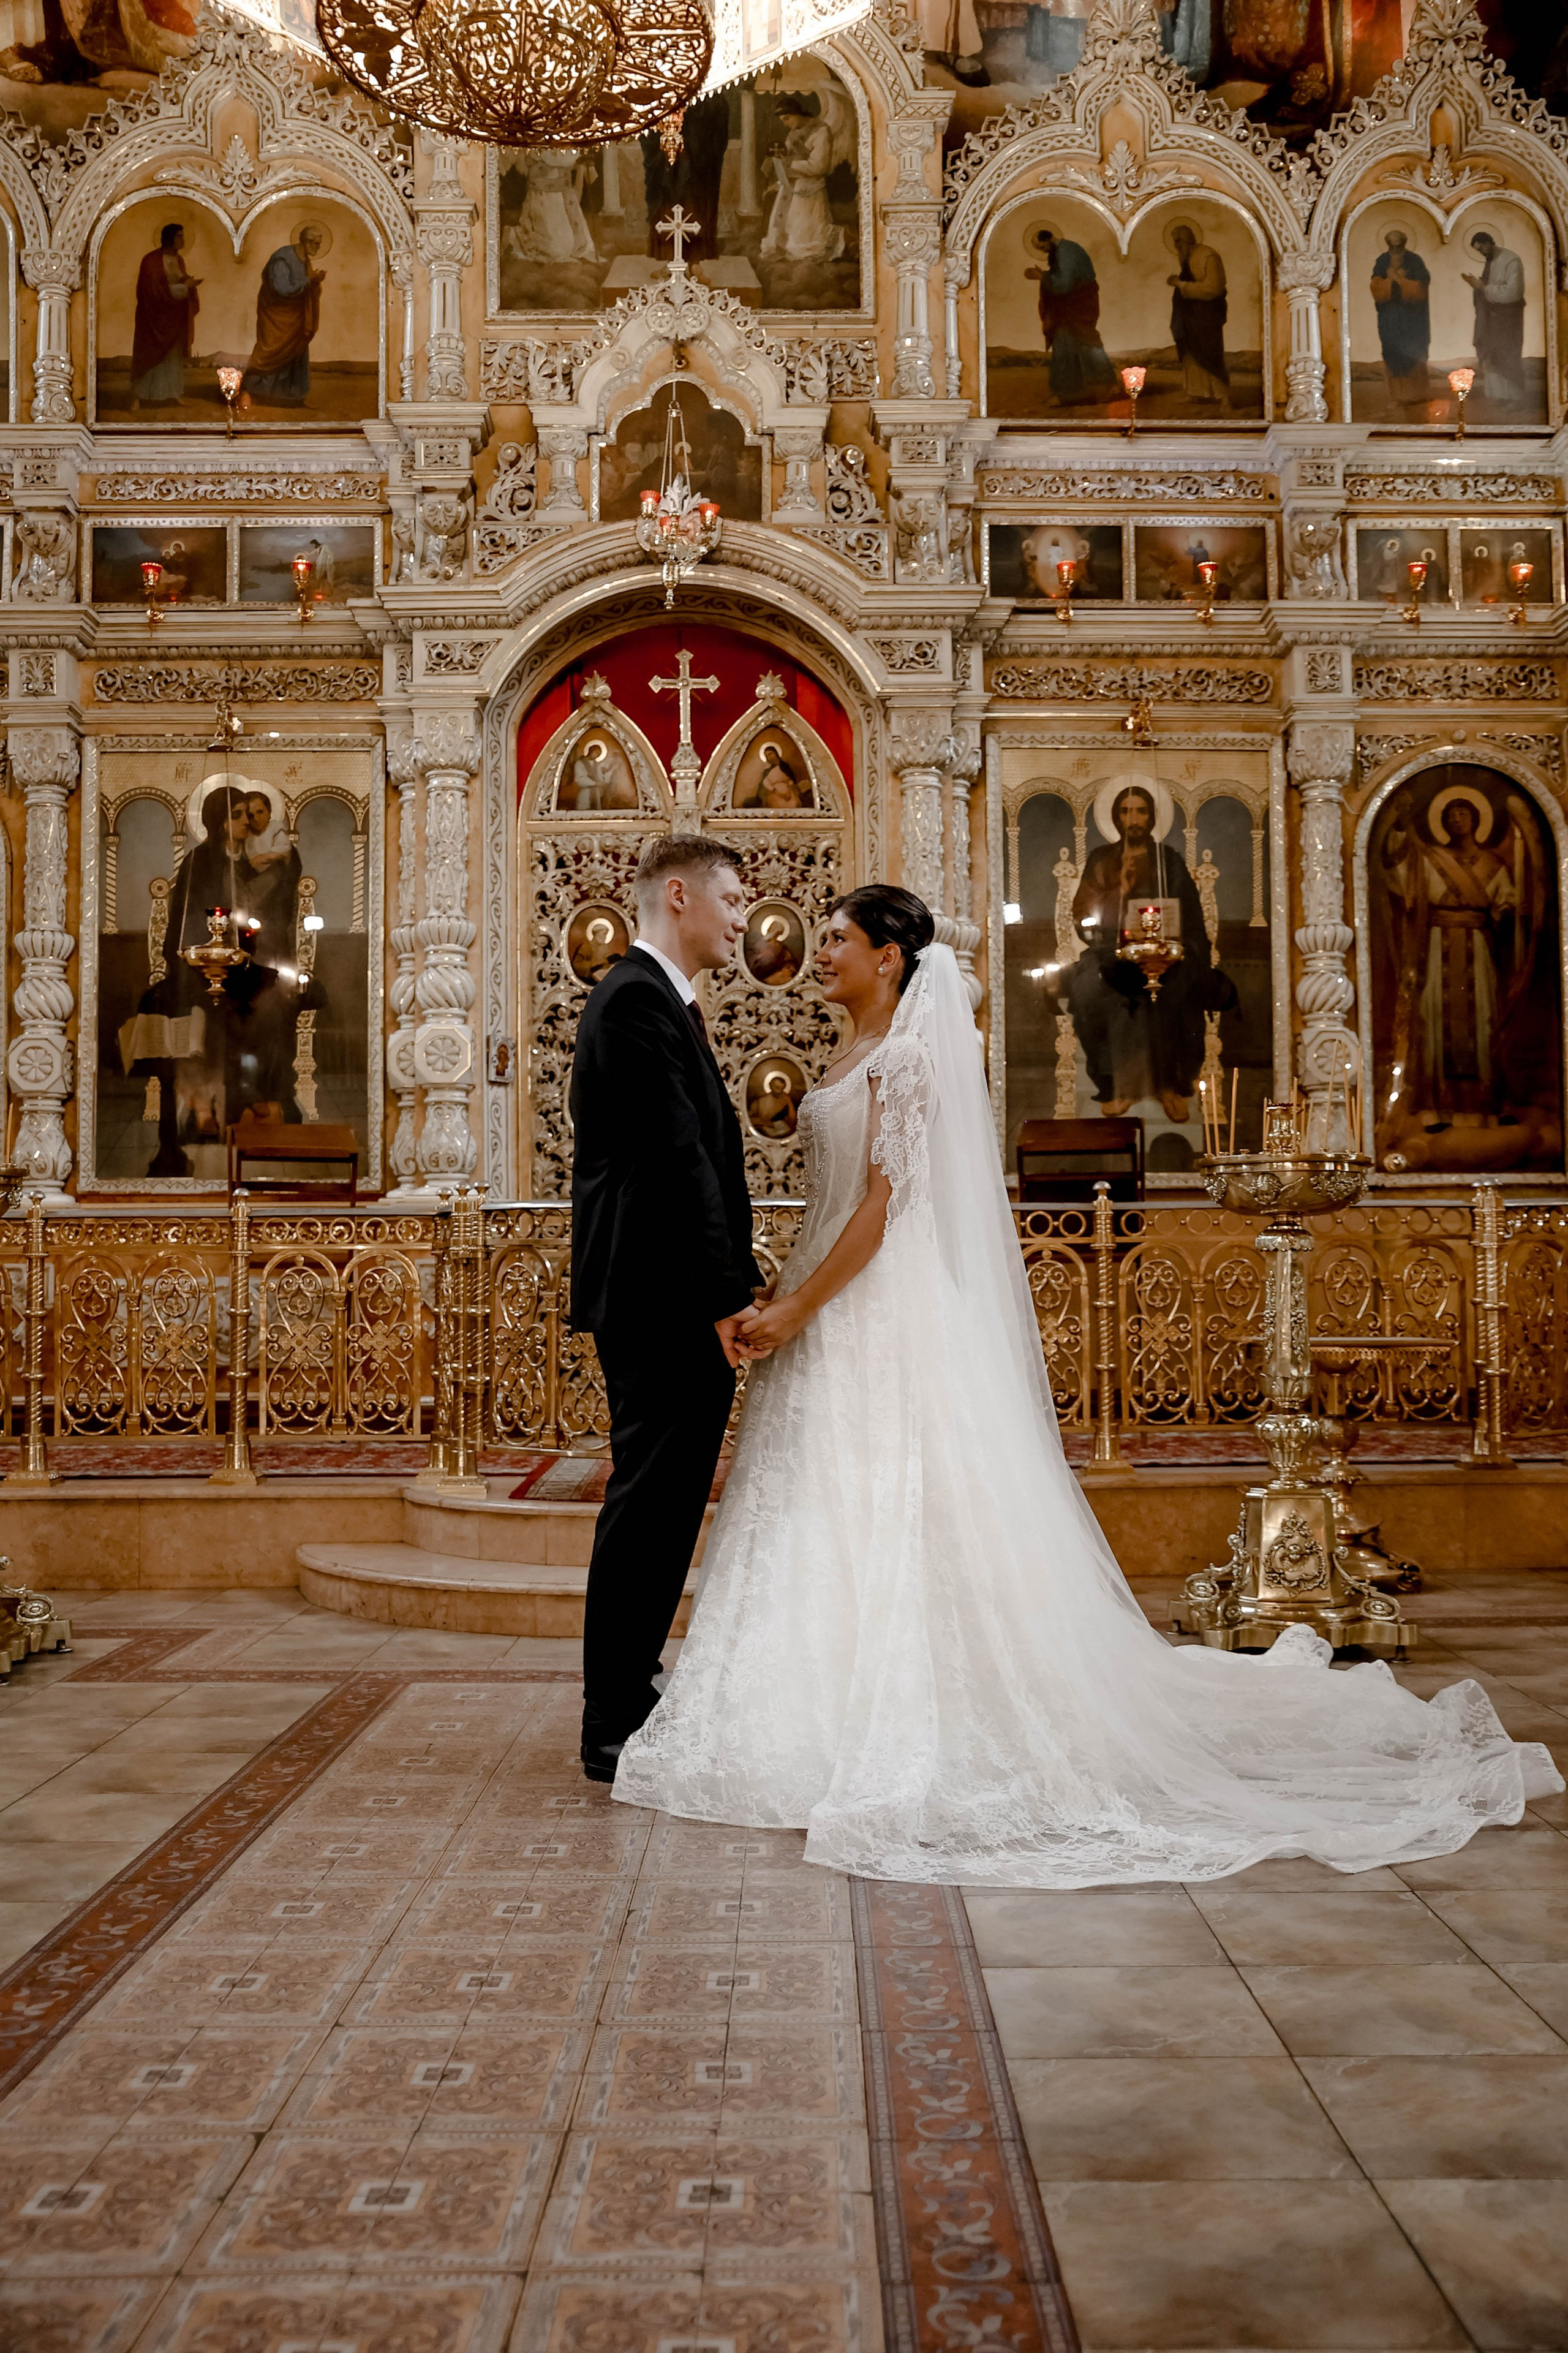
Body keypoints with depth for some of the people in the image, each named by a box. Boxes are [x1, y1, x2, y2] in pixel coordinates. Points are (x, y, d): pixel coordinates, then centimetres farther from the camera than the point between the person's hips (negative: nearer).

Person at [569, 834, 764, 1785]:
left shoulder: (658, 1000, 20)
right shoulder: (638, 999, -13)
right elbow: (677, 1160, -20)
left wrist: (733, 1280, 15)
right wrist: (723, 1296, -20)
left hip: (676, 1304, 11)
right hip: (664, 1302, -11)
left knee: (662, 1506, 15)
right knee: (650, 1502, -4)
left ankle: (628, 1704, 25)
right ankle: (615, 1728, 6)